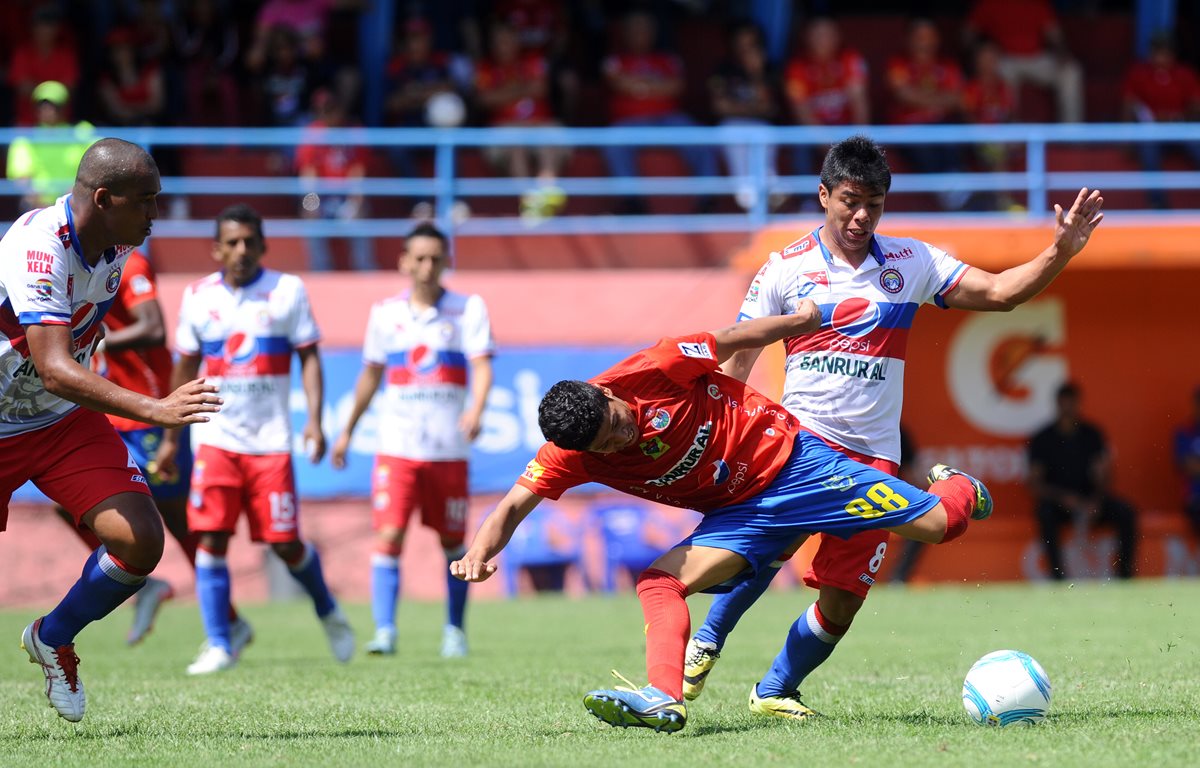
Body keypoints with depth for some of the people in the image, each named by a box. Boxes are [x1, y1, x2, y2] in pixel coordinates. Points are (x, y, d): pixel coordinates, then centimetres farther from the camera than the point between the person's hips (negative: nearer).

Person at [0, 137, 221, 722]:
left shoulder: (116, 245, -5)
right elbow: (55, 371, -41)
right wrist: (155, 410, -49)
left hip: (66, 421, 6)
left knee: (140, 543, -11)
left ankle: (53, 639, 15)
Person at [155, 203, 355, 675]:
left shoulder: (287, 291, 1)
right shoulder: (199, 296, 6)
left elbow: (309, 357, 2)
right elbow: (185, 368, 15)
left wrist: (314, 420, -11)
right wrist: (170, 438, 16)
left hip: (270, 441, -2)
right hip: (216, 438, 2)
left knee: (285, 543, -1)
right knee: (211, 540, -8)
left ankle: (328, 612, 27)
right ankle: (219, 645, -4)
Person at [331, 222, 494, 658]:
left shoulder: (468, 309, -1)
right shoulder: (386, 314, 8)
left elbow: (482, 364, -13)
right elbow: (371, 374, 19)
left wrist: (476, 410, -32)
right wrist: (348, 431, 22)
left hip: (449, 451, -1)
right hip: (397, 446, 1)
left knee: (452, 543, 8)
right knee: (389, 536, -13)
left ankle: (454, 629, 25)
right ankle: (384, 632, -15)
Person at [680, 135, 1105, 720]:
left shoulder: (911, 263, 8)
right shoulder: (785, 270, 3)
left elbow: (999, 293, 5)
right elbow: (735, 362, 5)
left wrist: (1060, 252, -10)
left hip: (873, 454, 3)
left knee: (841, 605, -4)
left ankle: (774, 692, 20)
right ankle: (705, 643, -7)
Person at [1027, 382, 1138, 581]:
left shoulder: (1092, 435, 6)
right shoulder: (1042, 439, -1)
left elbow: (1101, 478, 1)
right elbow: (1035, 484, -5)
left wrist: (1094, 503, -19)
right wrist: (1064, 497, -20)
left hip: (1089, 499, 2)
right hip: (1056, 500, -2)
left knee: (1126, 512, -21)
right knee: (1045, 513, -35)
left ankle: (1124, 573, -19)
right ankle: (1057, 575, -37)